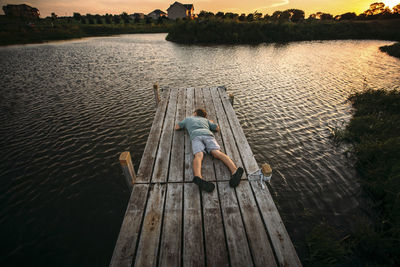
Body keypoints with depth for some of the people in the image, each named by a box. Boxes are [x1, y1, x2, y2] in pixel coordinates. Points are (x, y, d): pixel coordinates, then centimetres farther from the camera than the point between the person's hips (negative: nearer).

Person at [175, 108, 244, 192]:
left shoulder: (188, 118, 37)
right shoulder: (205, 119, 38)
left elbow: (176, 127, 40)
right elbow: (217, 128, 38)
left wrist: (185, 125, 56)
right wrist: (210, 122, 55)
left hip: (195, 135, -2)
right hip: (208, 134, 2)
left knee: (198, 155, -26)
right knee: (217, 152, -20)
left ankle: (198, 177, -57)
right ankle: (235, 171, -46)